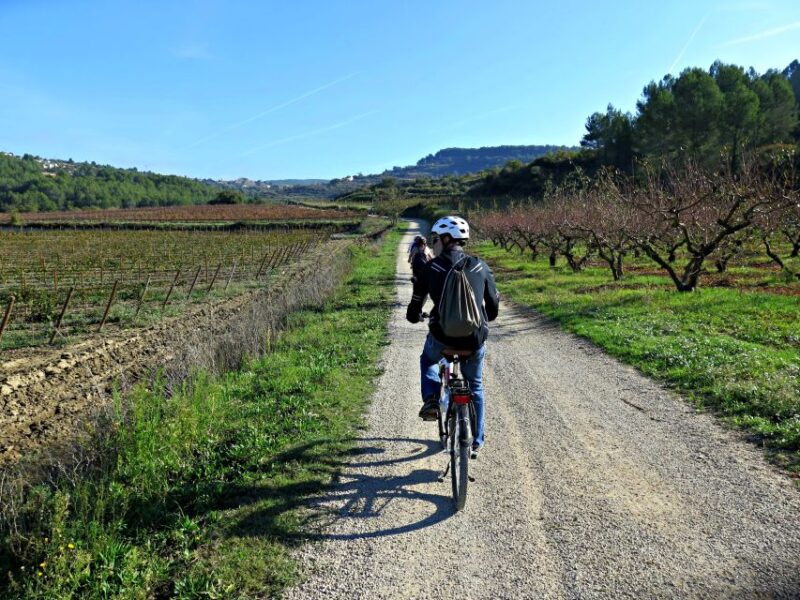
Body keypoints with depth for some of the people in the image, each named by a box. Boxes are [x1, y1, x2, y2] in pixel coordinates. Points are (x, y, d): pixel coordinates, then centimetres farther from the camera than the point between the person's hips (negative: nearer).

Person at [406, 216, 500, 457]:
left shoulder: (431, 268, 0)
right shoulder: (480, 266, 7)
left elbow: (415, 308, 5)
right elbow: (493, 307, 14)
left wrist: (414, 316, 29)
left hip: (442, 337, -2)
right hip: (475, 339, 2)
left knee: (428, 360, 34)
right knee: (475, 386, 27)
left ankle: (431, 400, 12)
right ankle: (477, 441, 33)